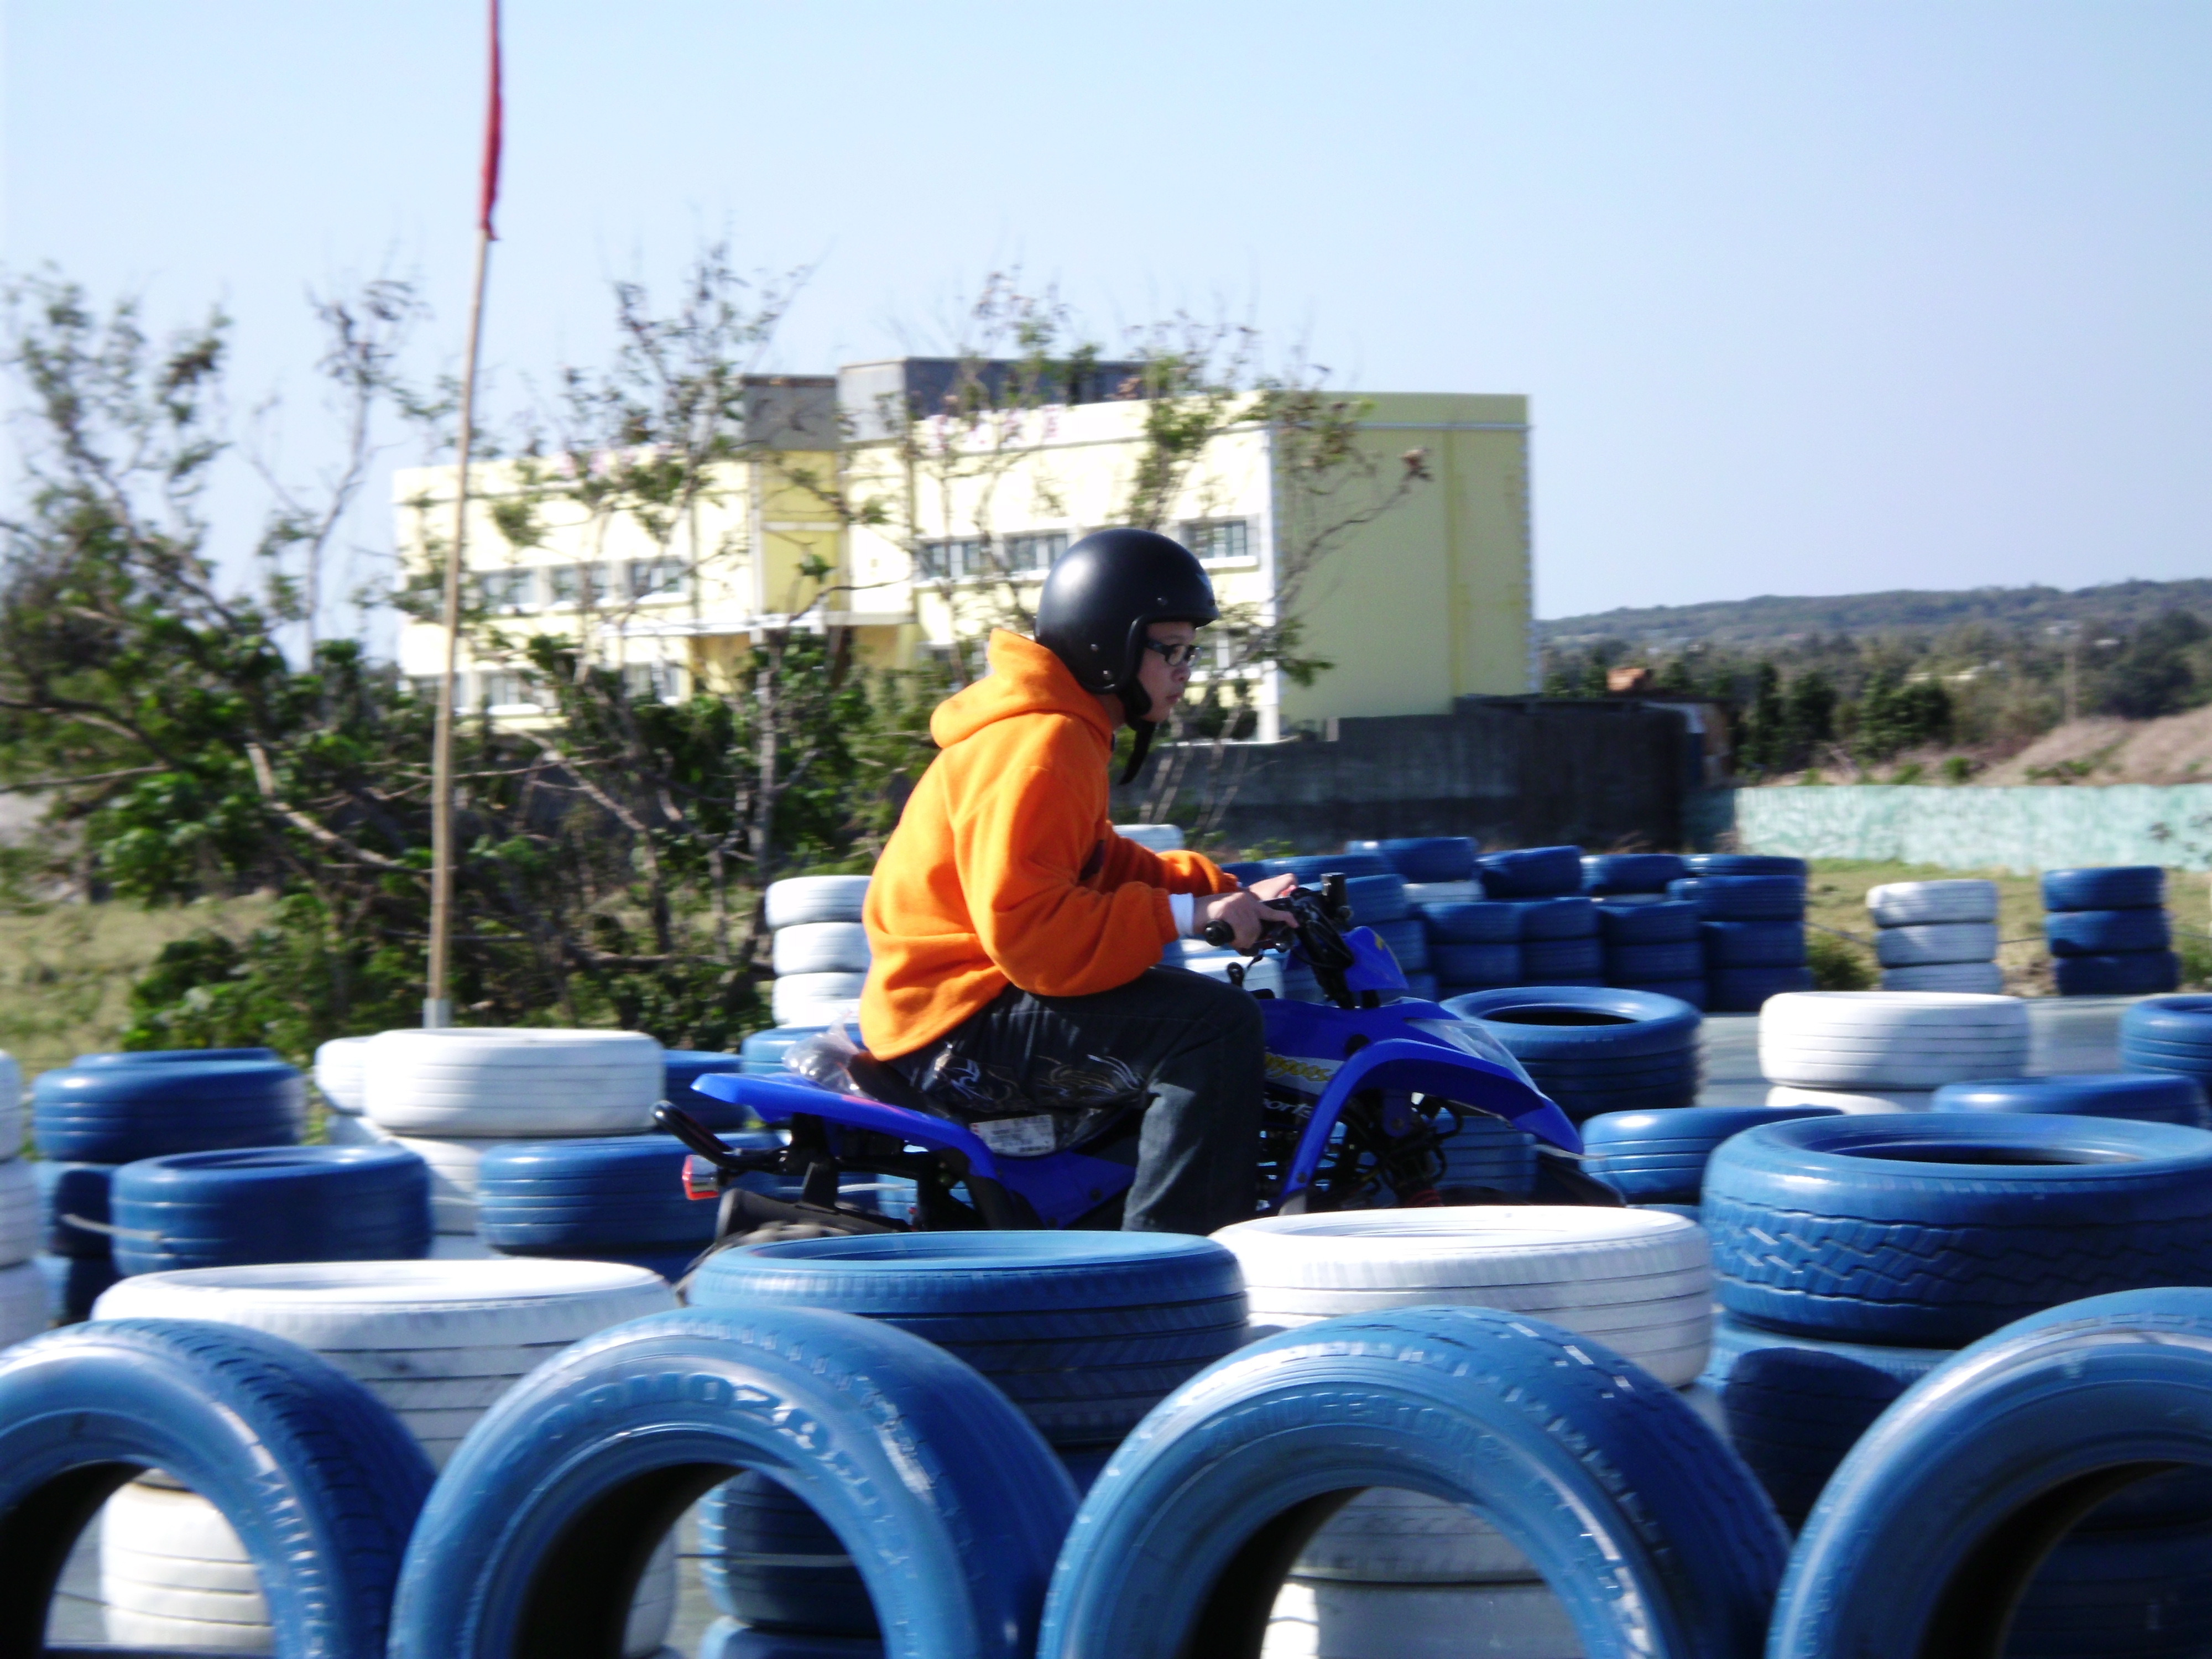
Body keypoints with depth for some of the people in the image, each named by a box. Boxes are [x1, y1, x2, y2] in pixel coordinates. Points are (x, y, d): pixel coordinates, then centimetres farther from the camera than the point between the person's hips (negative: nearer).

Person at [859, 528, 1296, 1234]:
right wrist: (1184, 915, -26)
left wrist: (1225, 892, 9)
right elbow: (1025, 924, -28)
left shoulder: (1069, 733, 17)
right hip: (958, 1026, -11)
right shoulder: (1036, 747, -18)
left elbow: (1104, 867, 24)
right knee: (1216, 1024, -25)